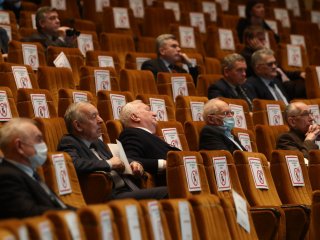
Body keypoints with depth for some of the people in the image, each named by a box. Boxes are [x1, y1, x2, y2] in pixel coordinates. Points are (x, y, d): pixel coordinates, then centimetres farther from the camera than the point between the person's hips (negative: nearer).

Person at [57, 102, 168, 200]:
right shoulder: (68, 143, 1)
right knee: (165, 193, -27)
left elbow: (120, 162, 38)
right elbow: (74, 165, -21)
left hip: (129, 191, 9)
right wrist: (108, 163, -9)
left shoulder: (97, 143, 25)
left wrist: (133, 164, 14)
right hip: (110, 198, -9)